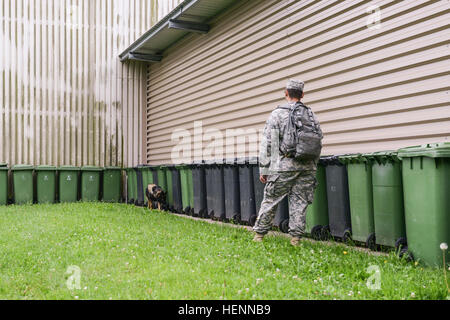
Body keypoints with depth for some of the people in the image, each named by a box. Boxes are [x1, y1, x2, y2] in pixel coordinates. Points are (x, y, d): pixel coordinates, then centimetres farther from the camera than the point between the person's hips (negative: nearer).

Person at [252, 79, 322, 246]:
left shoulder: (277, 114, -2)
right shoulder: (311, 115, 9)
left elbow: (267, 144, -4)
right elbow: (319, 142, 13)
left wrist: (263, 169, 1)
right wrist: (313, 166, 22)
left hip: (283, 166, -3)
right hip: (307, 166, 3)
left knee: (270, 200, 6)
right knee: (299, 202, 7)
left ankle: (259, 234, 13)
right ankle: (296, 238, 7)